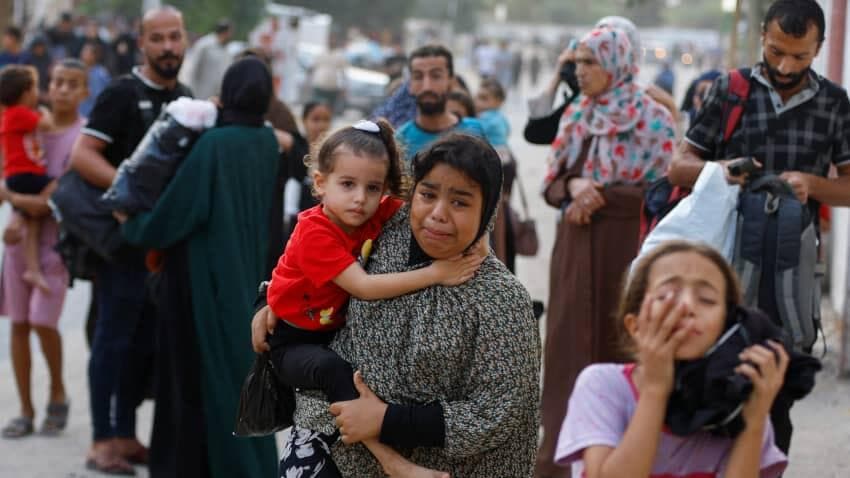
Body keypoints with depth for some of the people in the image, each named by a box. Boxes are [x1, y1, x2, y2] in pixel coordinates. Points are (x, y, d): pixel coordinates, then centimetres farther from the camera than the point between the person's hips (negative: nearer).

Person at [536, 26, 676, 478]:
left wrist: (596, 196, -14)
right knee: (569, 342, 5)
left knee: (618, 344, -1)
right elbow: (551, 185, 10)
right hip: (575, 247, 5)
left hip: (624, 246, -5)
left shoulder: (652, 118, -5)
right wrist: (574, 187, -11)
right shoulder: (575, 115, 11)